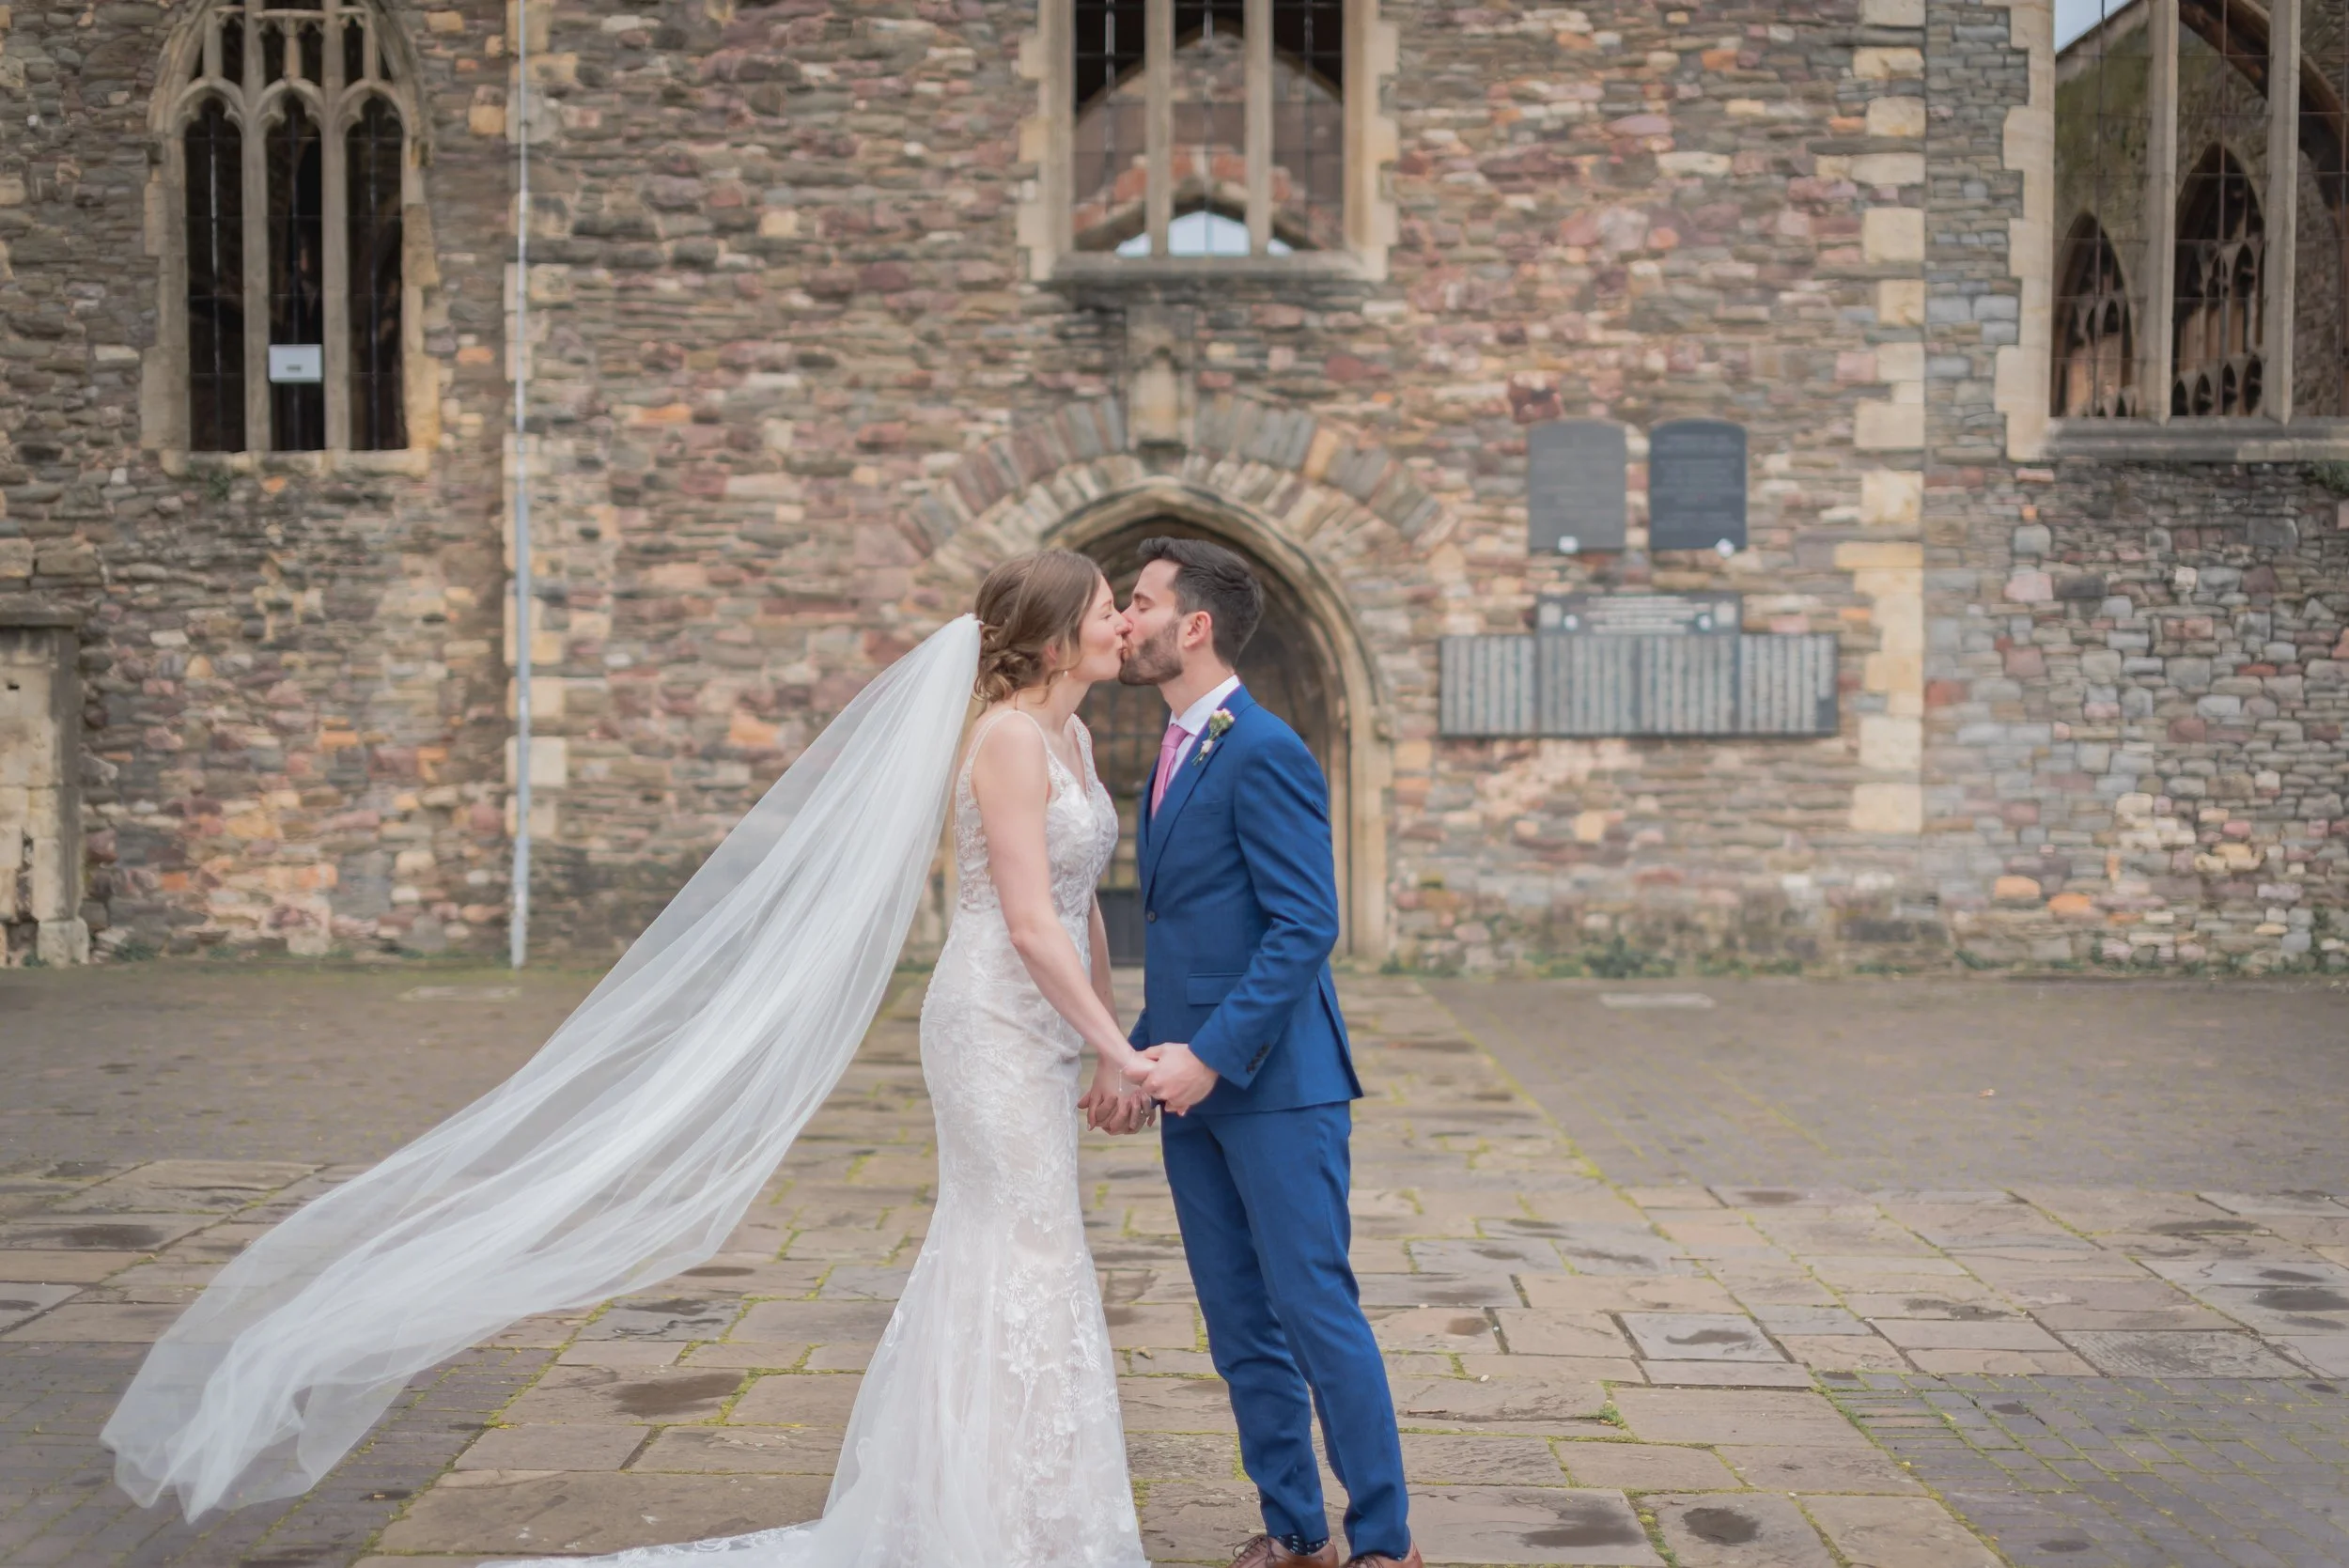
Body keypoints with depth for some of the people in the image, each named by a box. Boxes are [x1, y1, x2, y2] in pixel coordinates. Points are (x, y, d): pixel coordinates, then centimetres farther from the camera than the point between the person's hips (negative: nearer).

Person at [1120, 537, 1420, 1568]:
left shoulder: (1264, 754, -13)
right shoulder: (1177, 755, 16)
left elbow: (1305, 929, -19)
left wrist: (1210, 1056, -22)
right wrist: (1147, 1053, 11)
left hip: (1273, 1085, -9)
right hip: (1196, 1090, 9)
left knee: (1316, 1313, -2)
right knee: (1239, 1328, 13)